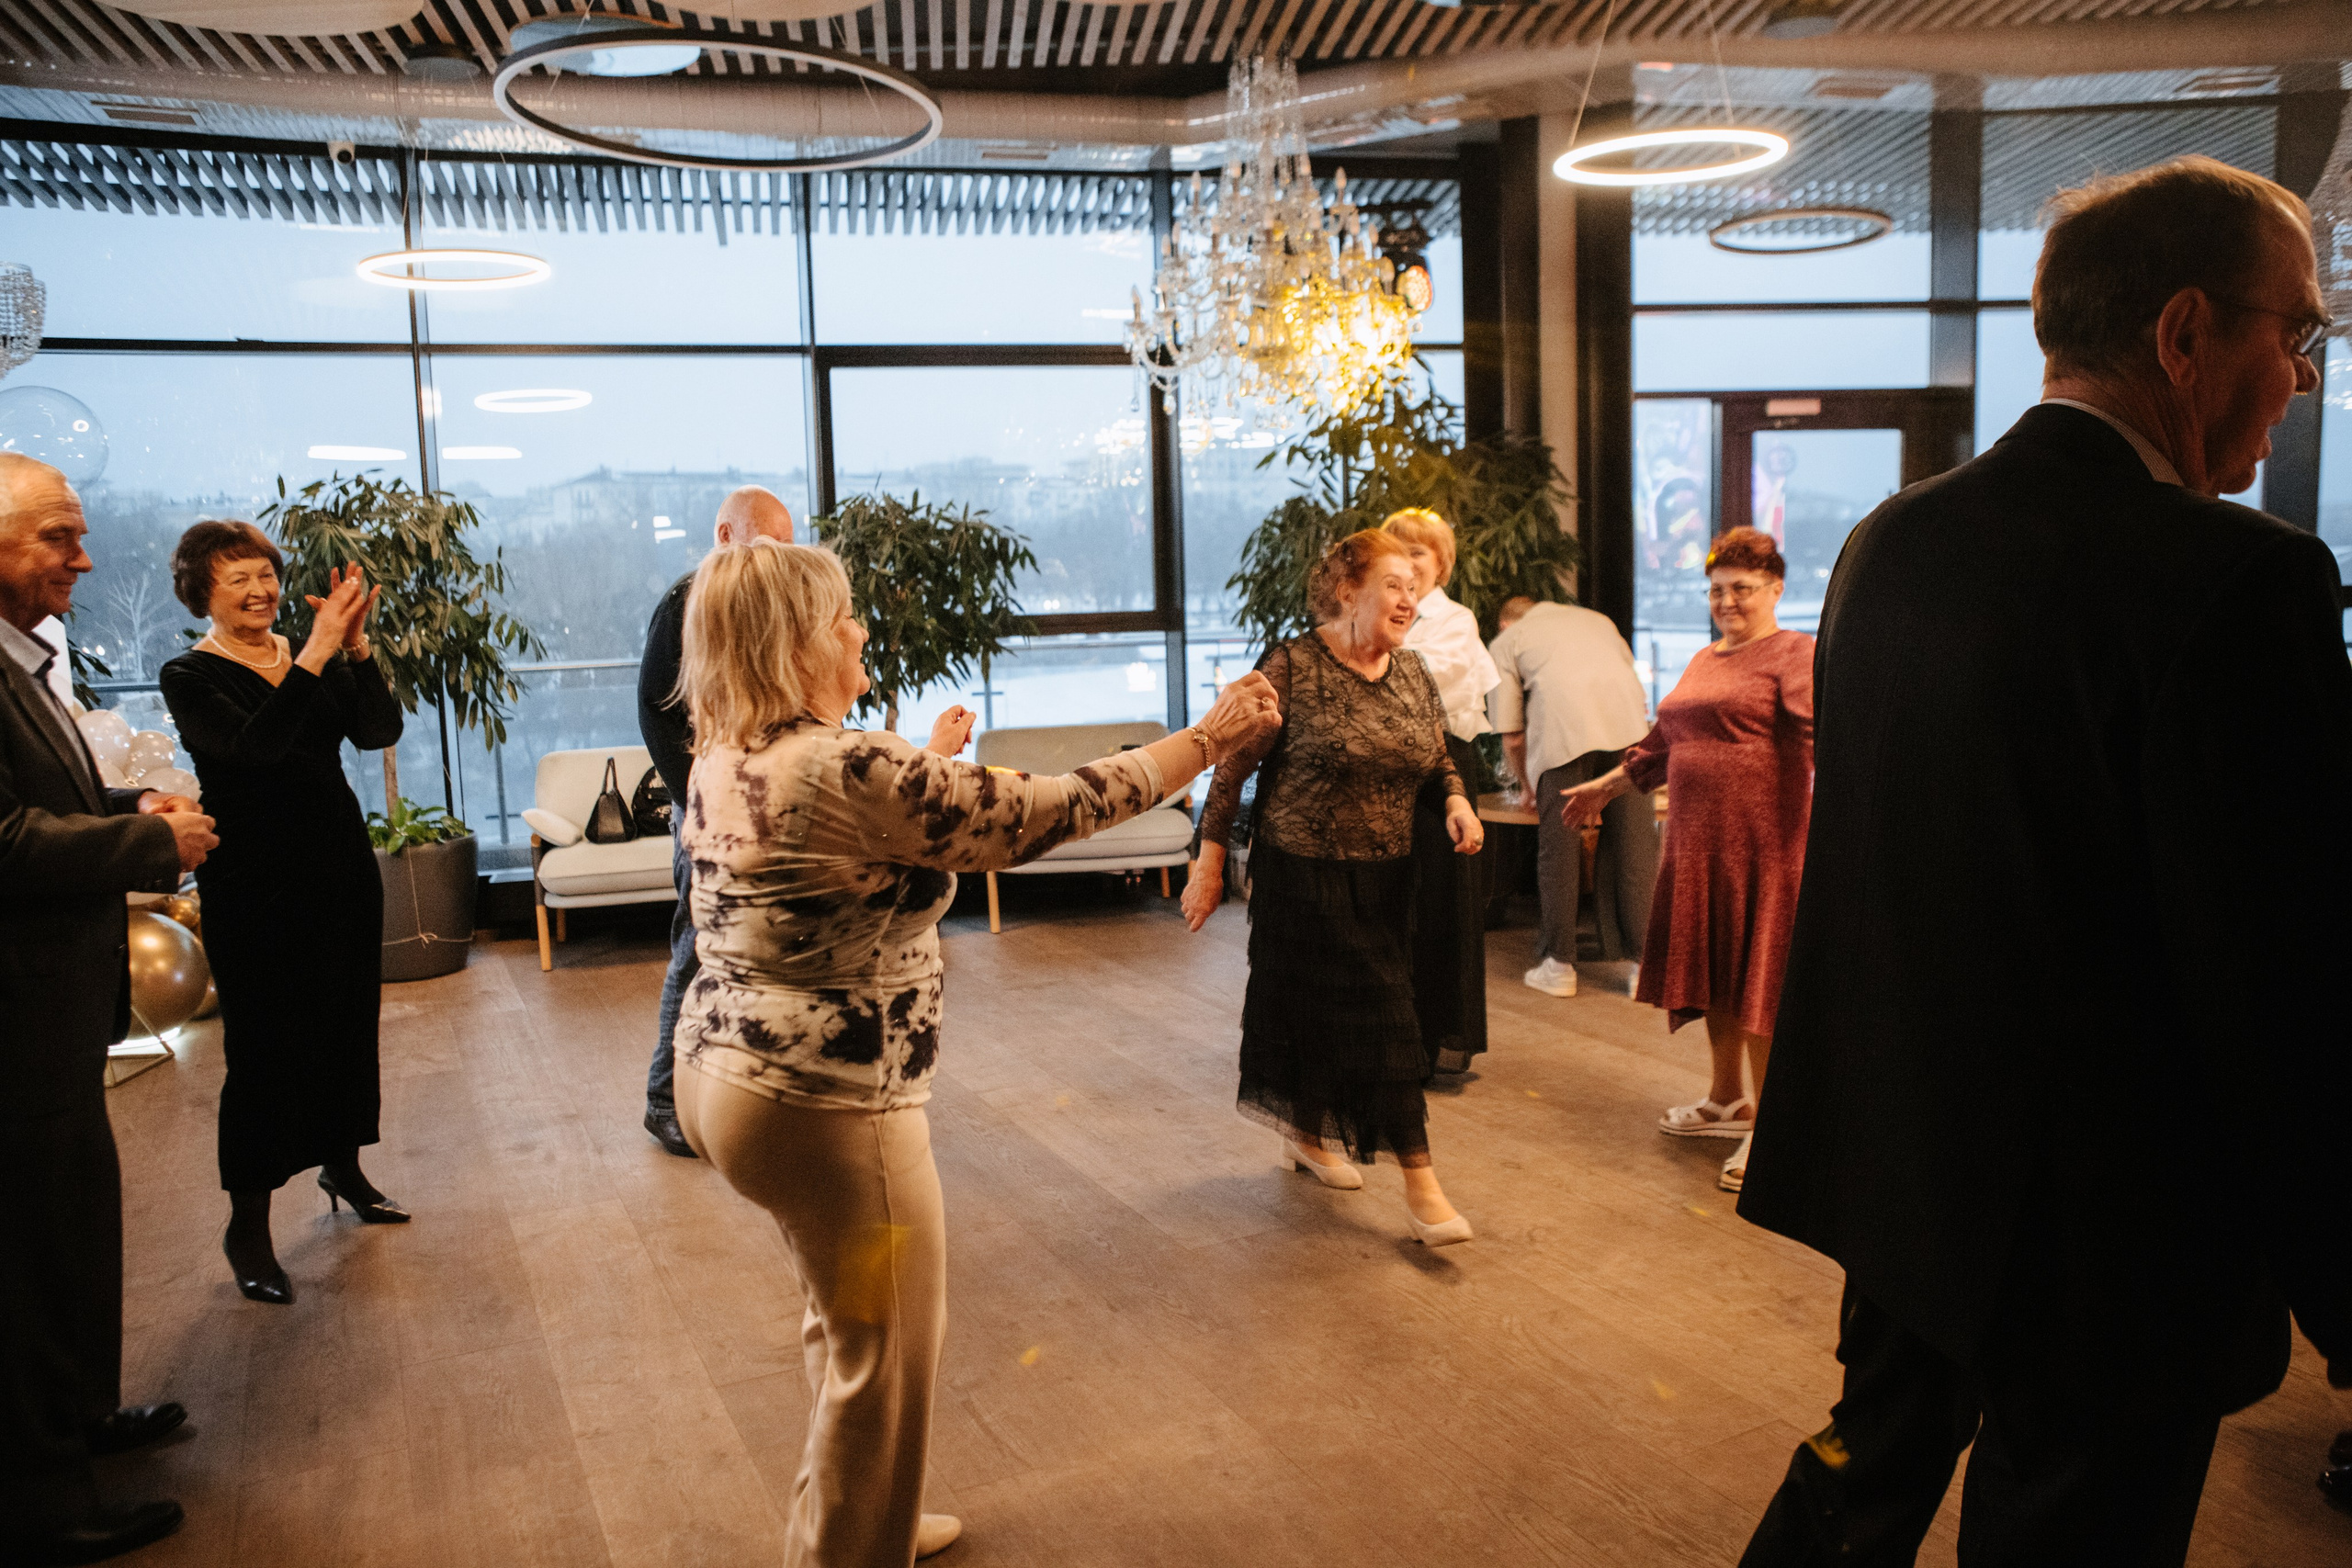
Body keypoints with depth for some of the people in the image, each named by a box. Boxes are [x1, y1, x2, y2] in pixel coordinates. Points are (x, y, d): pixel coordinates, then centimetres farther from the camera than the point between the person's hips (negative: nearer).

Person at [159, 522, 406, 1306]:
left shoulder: (322, 659, 6)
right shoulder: (191, 678, -8)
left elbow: (380, 730, -8)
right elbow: (253, 745, -26)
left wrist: (355, 645, -22)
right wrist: (318, 653, -32)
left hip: (340, 869, 5)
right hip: (255, 887, -5)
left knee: (347, 1026, 15)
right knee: (263, 1048, -2)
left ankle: (343, 1168, 35)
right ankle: (247, 1227, 10)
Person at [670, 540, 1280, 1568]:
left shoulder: (722, 761, 3)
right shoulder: (853, 771, -24)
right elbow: (1045, 814, -21)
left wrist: (931, 765, 29)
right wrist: (1209, 740, -11)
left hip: (721, 1071, 10)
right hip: (822, 1105, -10)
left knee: (849, 1318, 28)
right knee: (882, 1354, 11)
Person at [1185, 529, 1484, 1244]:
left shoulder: (1412, 671, 6)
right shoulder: (1292, 666, -13)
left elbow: (1437, 759, 17)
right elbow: (1234, 765, -10)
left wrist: (1458, 801, -5)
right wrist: (1208, 862, -11)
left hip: (1385, 878, 6)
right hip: (1303, 873, -6)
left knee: (1341, 1015, 15)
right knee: (1382, 1018, -6)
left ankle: (1307, 1132, 37)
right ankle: (1419, 1180, 1)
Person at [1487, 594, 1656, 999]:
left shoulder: (1506, 642, 23)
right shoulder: (1596, 619, 35)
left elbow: (1512, 737, 17)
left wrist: (1528, 788, 33)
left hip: (1561, 730, -3)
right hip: (1628, 723, 3)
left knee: (1559, 847, 5)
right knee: (1633, 845, 6)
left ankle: (1559, 966, 9)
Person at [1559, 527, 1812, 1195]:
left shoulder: (1795, 655, -5)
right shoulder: (1705, 660, 21)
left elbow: (1815, 730, -23)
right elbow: (1662, 743, 32)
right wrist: (1605, 788, 39)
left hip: (1764, 840, -8)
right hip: (1696, 839, 8)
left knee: (1756, 976, -5)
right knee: (1711, 969, 14)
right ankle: (1728, 1100, 30)